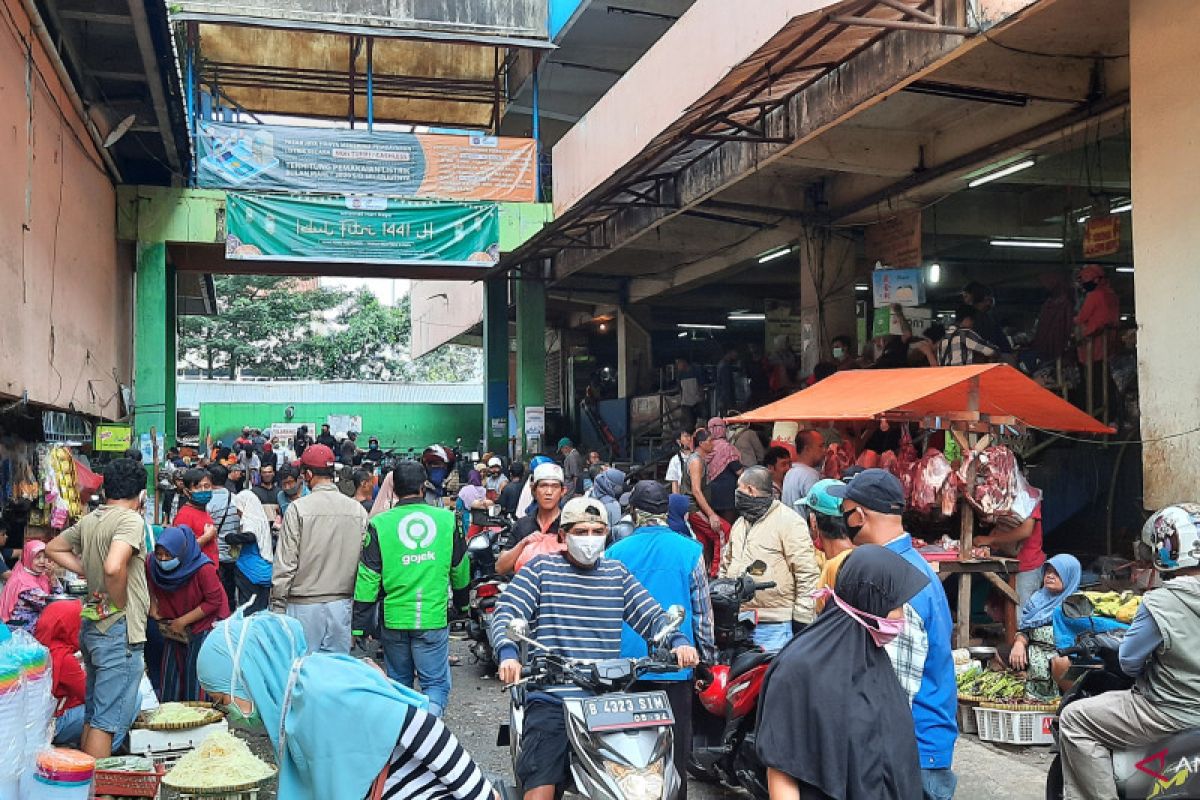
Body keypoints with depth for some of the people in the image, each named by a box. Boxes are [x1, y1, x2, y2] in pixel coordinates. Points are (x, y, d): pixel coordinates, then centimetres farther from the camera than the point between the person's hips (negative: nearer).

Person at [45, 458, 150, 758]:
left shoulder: (89, 520, 9)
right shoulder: (131, 520, -16)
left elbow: (53, 548, 24)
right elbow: (114, 567, -31)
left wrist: (86, 572, 15)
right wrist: (121, 604, -15)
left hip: (91, 626, 9)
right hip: (119, 631, -9)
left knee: (92, 714, 19)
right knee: (109, 721, -5)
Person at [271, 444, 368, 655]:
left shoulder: (298, 508, -10)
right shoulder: (358, 510, 0)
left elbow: (285, 564, -9)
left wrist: (277, 606, 0)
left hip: (304, 605, -3)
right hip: (342, 605, 4)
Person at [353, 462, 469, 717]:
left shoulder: (379, 524, -4)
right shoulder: (448, 519, 1)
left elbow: (367, 579, -4)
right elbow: (460, 569, 14)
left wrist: (359, 625, 2)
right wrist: (461, 601, 32)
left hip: (393, 618, 1)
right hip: (434, 617, -1)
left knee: (399, 682, 18)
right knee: (436, 683, 5)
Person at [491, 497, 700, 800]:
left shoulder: (617, 573, 16)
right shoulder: (541, 568, 5)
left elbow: (652, 615, 10)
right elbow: (505, 613, -5)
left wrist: (678, 641, -11)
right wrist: (507, 653, -25)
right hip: (552, 698, -3)